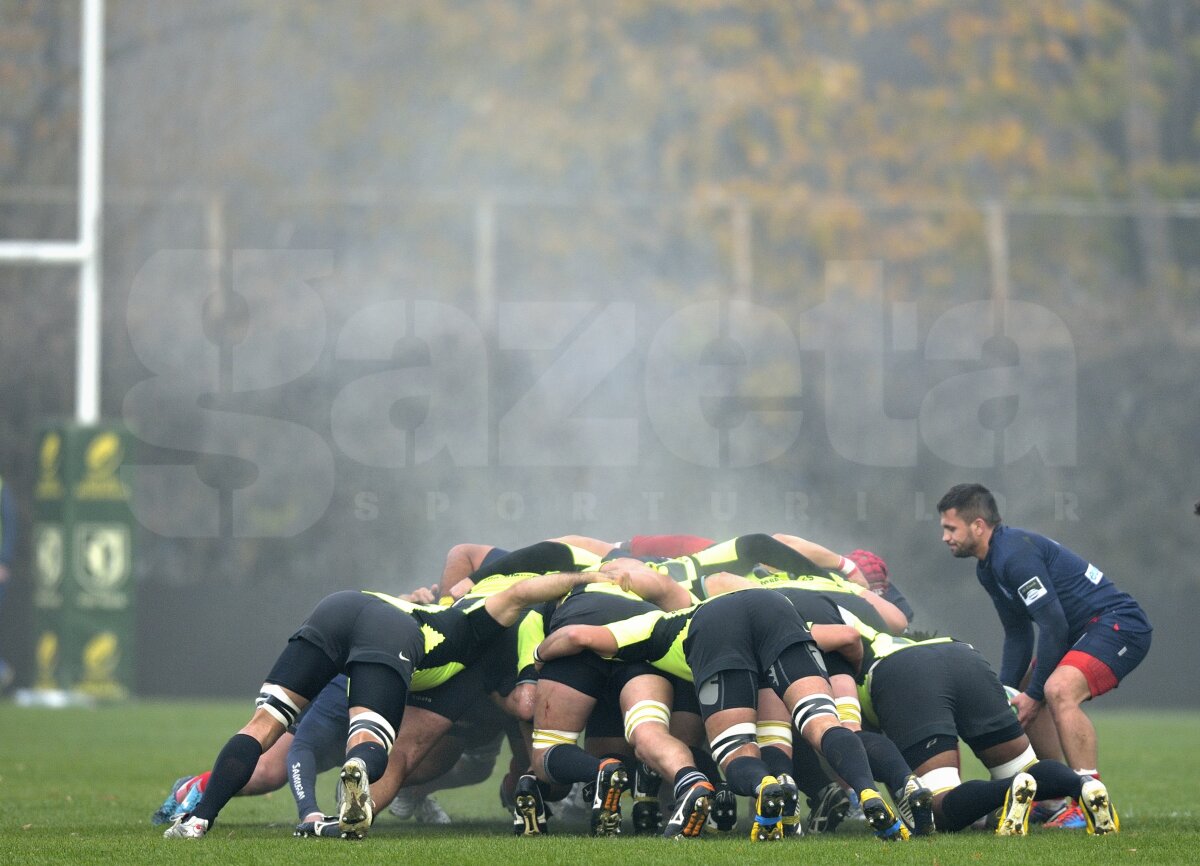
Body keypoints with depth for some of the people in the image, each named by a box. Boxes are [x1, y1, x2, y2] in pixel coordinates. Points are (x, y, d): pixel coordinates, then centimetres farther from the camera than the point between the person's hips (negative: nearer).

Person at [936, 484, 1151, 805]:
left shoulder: (1015, 554, -20)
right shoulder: (989, 567, 12)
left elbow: (1054, 625, -23)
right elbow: (1018, 634, 18)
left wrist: (1034, 694, -18)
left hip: (1119, 624, -11)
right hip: (1083, 632, 11)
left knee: (1059, 690, -31)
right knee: (1021, 704, 16)